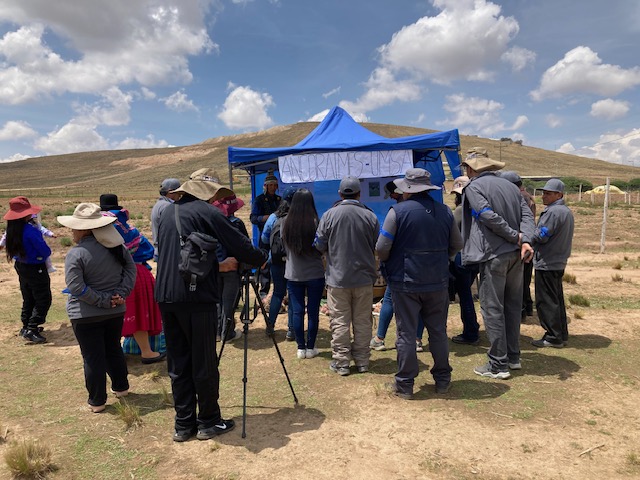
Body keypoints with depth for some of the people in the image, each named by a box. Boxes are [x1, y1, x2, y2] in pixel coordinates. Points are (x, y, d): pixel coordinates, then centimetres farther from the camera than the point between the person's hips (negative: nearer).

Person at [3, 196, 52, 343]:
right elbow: (45, 251, -20)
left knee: (28, 299, 23)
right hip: (35, 269, -8)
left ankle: (26, 326, 32)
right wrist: (46, 254, 1)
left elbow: (12, 248, 12)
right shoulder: (30, 230, -26)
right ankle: (31, 330, -1)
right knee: (43, 300, 2)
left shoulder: (12, 230, -2)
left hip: (20, 267, 8)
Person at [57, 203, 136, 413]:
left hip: (86, 316, -5)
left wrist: (103, 300, -16)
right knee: (114, 349, 22)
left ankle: (97, 401, 17)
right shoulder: (116, 246, -1)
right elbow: (131, 268, 0)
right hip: (115, 311, 6)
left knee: (93, 358, 6)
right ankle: (121, 387, 36)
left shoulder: (75, 254, -18)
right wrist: (121, 294, -7)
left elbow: (76, 287, -21)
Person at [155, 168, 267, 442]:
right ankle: (209, 422, 17)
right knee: (204, 364, 5)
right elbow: (240, 245, -8)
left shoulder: (167, 213, 17)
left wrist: (218, 266, 23)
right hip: (196, 298, -7)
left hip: (165, 297, 7)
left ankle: (184, 425, 21)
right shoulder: (206, 212, -6)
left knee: (178, 365, 13)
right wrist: (261, 259, 12)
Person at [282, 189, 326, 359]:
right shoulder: (315, 222, -13)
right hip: (315, 273, -2)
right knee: (313, 311, 8)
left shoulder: (286, 222, -5)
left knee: (297, 311, 10)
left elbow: (284, 245, 8)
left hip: (293, 274, 2)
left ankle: (301, 348, 17)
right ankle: (310, 347, 16)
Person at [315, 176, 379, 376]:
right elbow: (377, 247, 4)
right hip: (364, 277, 2)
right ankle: (362, 361, 21)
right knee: (362, 321, 12)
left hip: (337, 277, -1)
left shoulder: (330, 215, -8)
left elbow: (320, 245, -3)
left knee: (340, 322, 7)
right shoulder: (370, 216, -5)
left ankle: (341, 362, 13)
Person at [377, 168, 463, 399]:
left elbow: (382, 248, -14)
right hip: (438, 282, 4)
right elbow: (457, 245, 10)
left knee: (406, 333, 6)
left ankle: (405, 384, 14)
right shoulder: (445, 211, 3)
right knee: (438, 331, 16)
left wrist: (387, 262, 7)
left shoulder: (398, 211, -13)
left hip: (406, 282, -4)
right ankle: (442, 380, 27)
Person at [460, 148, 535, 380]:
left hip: (493, 255, -7)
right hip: (516, 255, 7)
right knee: (512, 306, 16)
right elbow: (527, 214, 3)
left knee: (492, 308, 1)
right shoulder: (510, 186, 15)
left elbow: (488, 216, -17)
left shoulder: (473, 187, -4)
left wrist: (516, 237, -9)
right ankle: (513, 357, 27)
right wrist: (525, 241, -10)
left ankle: (498, 364, 7)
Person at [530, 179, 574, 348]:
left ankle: (553, 337, 3)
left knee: (546, 301, -2)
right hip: (559, 262, 10)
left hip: (547, 263, -10)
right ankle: (562, 335, 24)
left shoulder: (553, 212, -19)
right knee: (557, 299, 16)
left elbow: (541, 236, -20)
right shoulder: (567, 211, 13)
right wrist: (531, 234, 12)